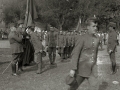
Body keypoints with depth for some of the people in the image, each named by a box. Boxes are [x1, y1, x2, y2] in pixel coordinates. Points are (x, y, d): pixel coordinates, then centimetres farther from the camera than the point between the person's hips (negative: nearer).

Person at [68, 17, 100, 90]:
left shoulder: (97, 38, 8)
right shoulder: (82, 38, -12)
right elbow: (75, 54, -15)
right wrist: (73, 69, -21)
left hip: (90, 70, 5)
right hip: (81, 69, -5)